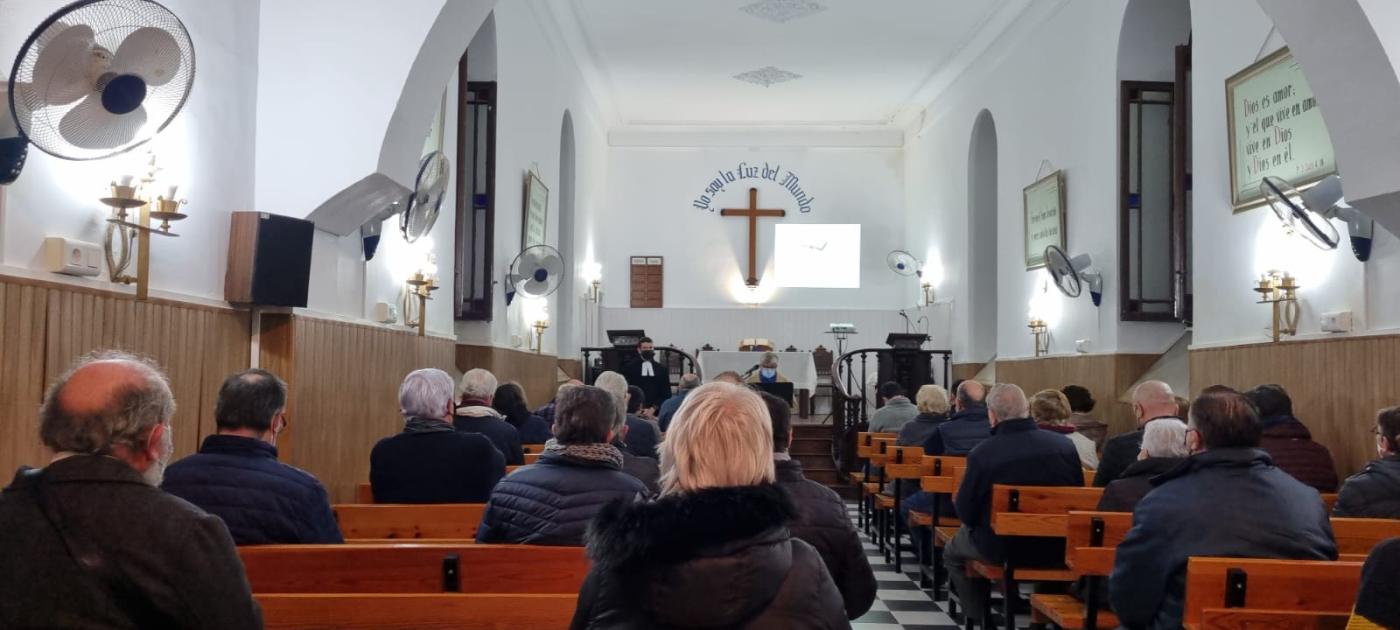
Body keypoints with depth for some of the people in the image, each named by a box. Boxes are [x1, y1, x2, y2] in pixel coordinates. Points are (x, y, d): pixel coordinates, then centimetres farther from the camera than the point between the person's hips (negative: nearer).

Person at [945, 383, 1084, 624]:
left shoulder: (982, 453, -21)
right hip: (1058, 550, 3)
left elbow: (966, 514, -11)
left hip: (1002, 550, -3)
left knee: (952, 553, 27)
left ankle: (982, 618, 27)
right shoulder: (1065, 446, -12)